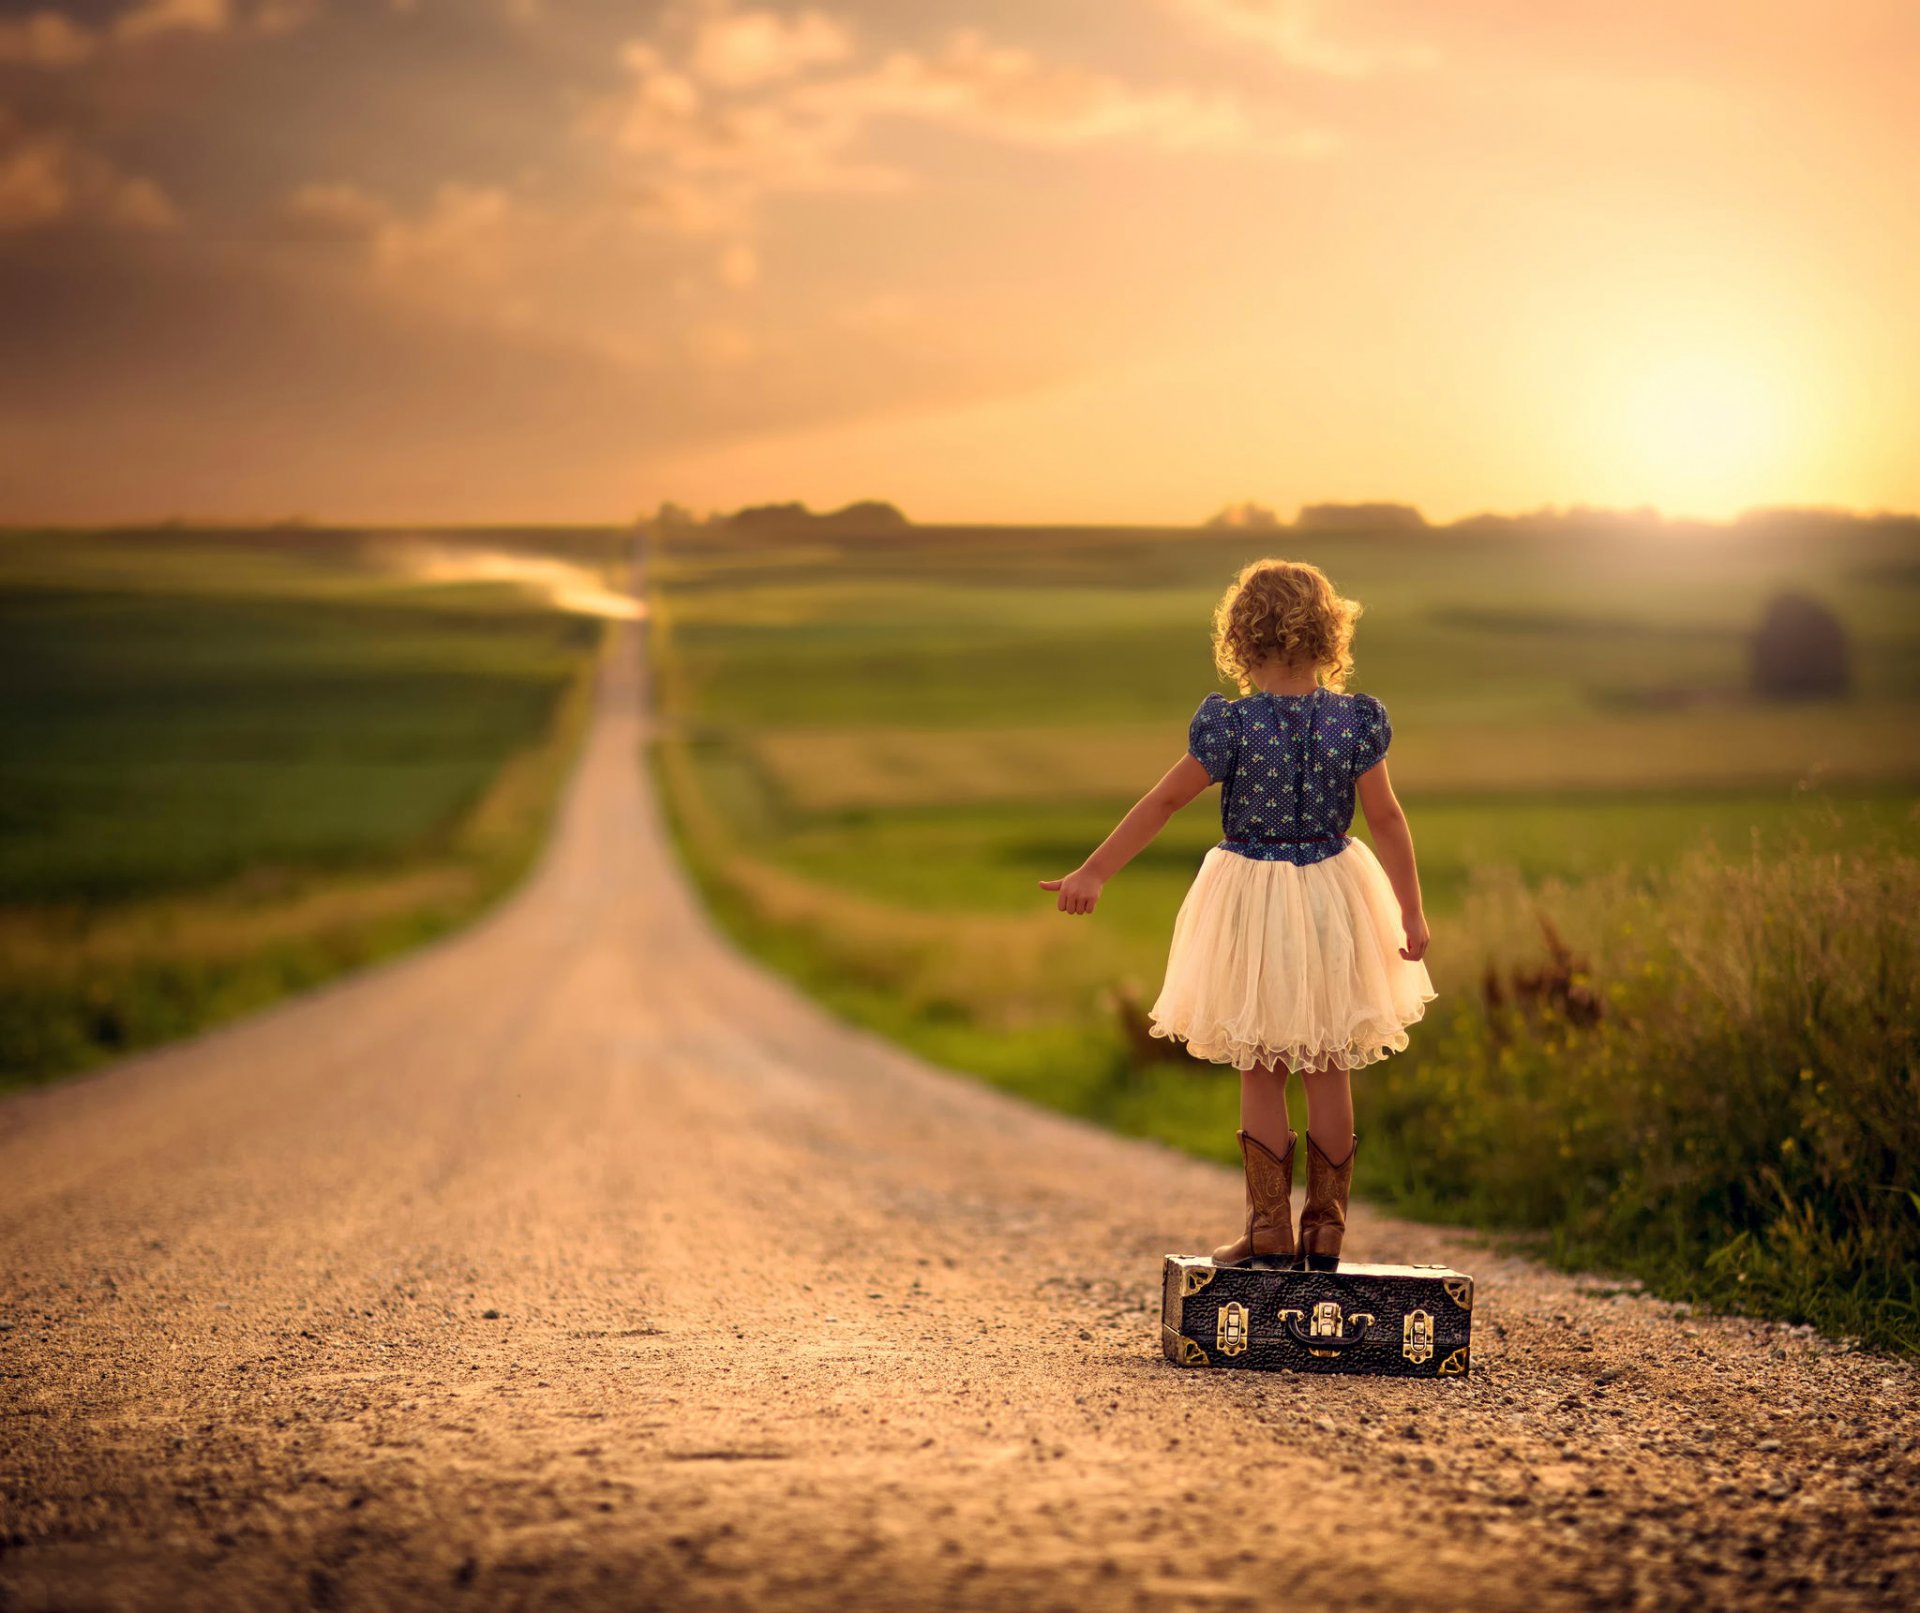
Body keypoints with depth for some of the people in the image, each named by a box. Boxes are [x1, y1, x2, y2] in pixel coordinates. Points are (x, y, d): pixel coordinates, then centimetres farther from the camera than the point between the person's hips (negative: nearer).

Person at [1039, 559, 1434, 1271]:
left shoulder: (1231, 724, -13)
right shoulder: (1354, 720, -7)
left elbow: (1162, 803, -10)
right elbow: (1385, 818, -5)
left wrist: (1092, 873, -4)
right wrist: (1411, 912, 1)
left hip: (1252, 903, -2)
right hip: (1331, 896, 2)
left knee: (1261, 1072, 8)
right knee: (1329, 1069, 10)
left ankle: (1271, 1229, 7)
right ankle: (1326, 1229, 13)